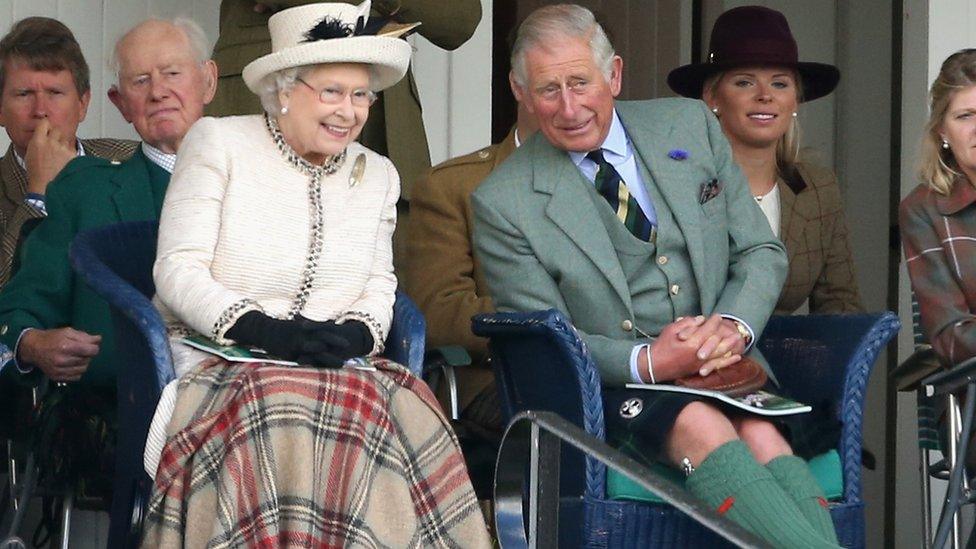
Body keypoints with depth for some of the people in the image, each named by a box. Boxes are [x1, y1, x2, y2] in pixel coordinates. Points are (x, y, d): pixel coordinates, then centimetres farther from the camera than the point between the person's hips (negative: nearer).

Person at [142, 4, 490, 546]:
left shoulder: (377, 174, 17)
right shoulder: (217, 144, 2)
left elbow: (379, 283, 14)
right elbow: (177, 269, -5)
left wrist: (356, 333, -11)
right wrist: (261, 330, -20)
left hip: (336, 367, 4)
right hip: (215, 358, -4)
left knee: (405, 412, -29)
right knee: (279, 414, -37)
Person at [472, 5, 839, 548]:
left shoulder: (691, 126, 9)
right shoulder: (503, 202, -1)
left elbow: (762, 251, 12)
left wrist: (734, 325, -11)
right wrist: (647, 362, -20)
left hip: (724, 360, 3)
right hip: (615, 384, -3)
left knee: (762, 434, -31)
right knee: (699, 424, -35)